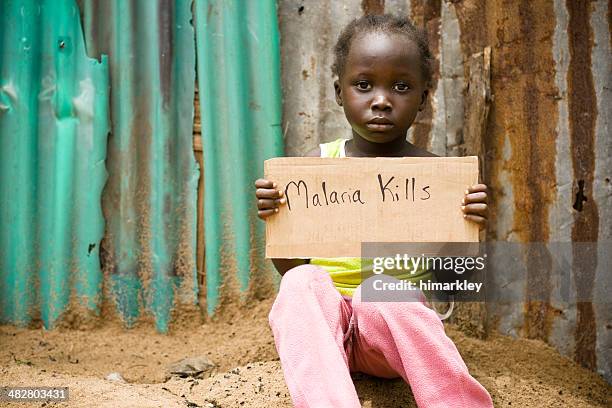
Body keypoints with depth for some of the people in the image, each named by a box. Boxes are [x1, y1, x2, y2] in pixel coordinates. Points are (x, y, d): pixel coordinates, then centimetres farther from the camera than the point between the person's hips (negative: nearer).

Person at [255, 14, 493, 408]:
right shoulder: (319, 164, 3)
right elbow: (290, 267, 7)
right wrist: (273, 220, -13)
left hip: (389, 317, -2)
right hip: (326, 318, 2)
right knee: (303, 283, -31)